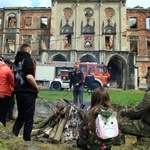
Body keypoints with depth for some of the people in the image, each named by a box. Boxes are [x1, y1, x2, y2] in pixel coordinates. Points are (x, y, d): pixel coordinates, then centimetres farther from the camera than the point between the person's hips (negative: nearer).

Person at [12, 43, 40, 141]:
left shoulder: (17, 60, 16)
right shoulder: (27, 59, -9)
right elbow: (29, 76, -23)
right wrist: (37, 87, -10)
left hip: (19, 91, 8)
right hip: (28, 92, -8)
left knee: (20, 116, 18)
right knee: (29, 118, 2)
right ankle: (26, 140, 8)